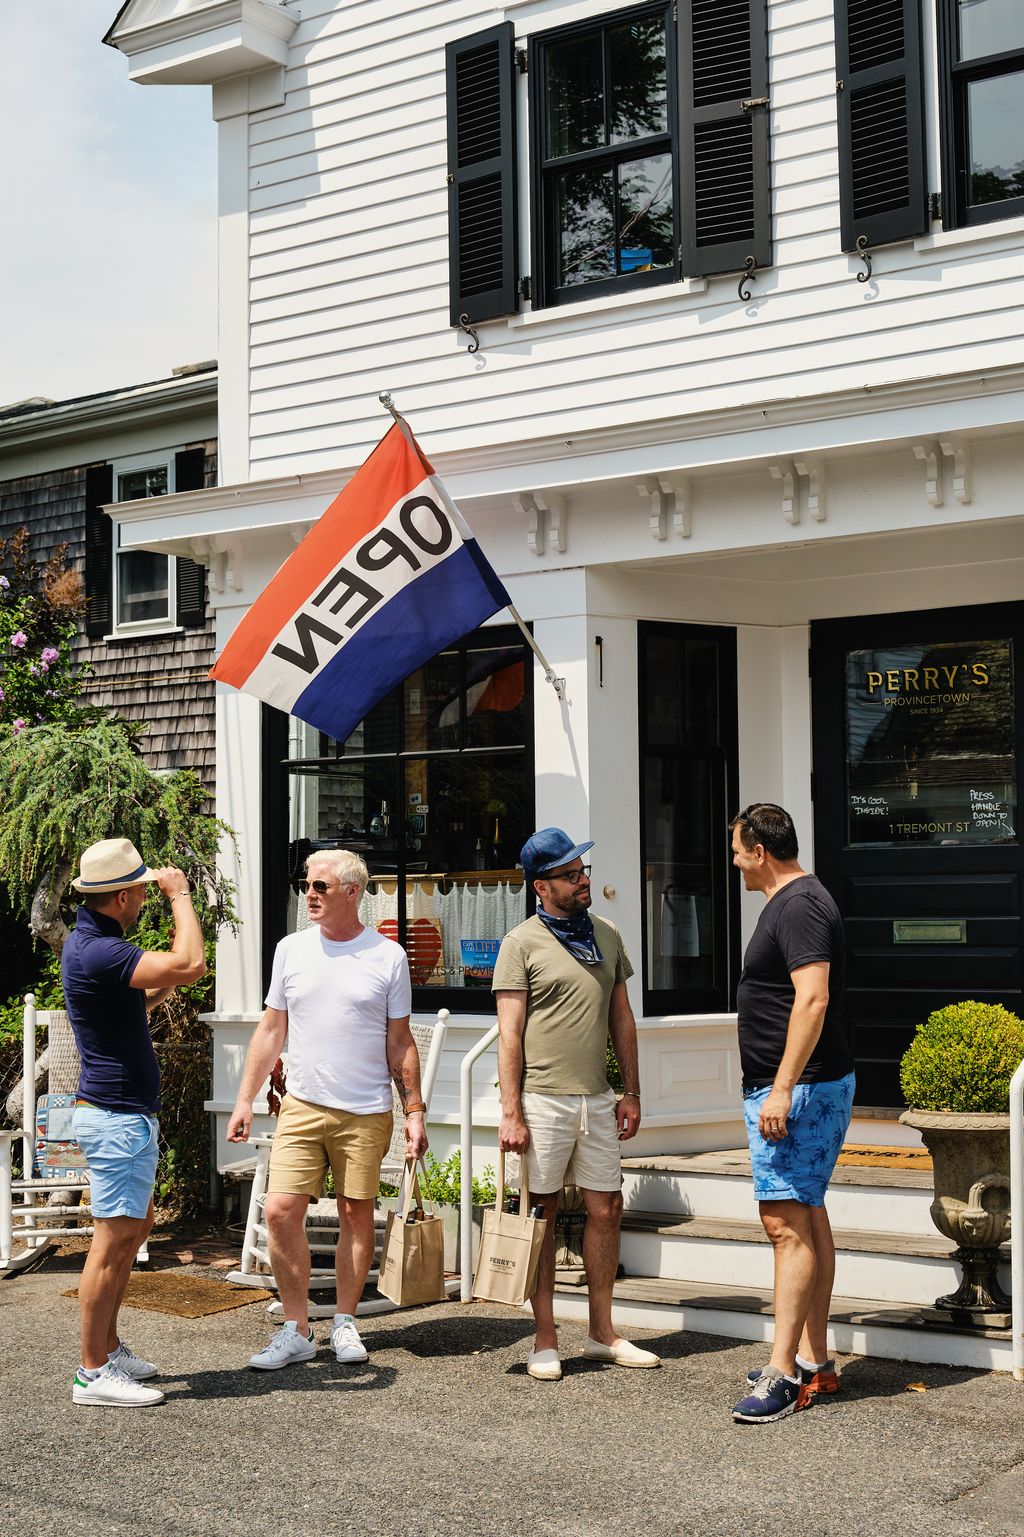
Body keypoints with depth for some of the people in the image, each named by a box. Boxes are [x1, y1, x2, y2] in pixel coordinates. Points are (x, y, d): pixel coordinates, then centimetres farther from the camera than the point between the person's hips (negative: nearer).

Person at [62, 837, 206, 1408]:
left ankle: (109, 1347, 28)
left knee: (136, 1227, 19)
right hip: (117, 1117, -11)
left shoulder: (91, 943, 12)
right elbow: (191, 964, -31)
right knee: (114, 1241, -6)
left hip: (129, 1115, 11)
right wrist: (180, 895, -18)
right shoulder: (98, 951, -22)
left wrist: (159, 990, 11)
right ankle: (94, 1372, 1)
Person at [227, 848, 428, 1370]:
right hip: (302, 1106, 2)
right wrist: (245, 1100, 7)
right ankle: (296, 1330, 5)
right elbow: (270, 1032, 11)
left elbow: (400, 1044, 4)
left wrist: (414, 1111, -1)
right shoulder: (291, 950, 6)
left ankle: (345, 1323, 20)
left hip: (366, 1112, -2)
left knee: (356, 1213, 5)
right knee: (280, 1211, -7)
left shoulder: (388, 956, 0)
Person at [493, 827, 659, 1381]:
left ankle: (601, 1333, 20)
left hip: (596, 1099, 6)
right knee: (542, 1214, 2)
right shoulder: (522, 943, -6)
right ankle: (545, 1341, 10)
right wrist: (511, 1113, -13)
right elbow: (510, 1033, -8)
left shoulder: (606, 935, 11)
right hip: (543, 1098, -5)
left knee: (606, 1210, 8)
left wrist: (632, 1093, 12)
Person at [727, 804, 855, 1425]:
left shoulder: (799, 906, -16)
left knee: (788, 1223, -12)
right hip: (794, 1088, 11)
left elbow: (813, 999, -26)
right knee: (808, 1219, 13)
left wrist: (782, 1089, -28)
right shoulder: (795, 901, 17)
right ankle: (814, 1361, 21)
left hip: (799, 1089, -11)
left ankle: (783, 1374, -11)